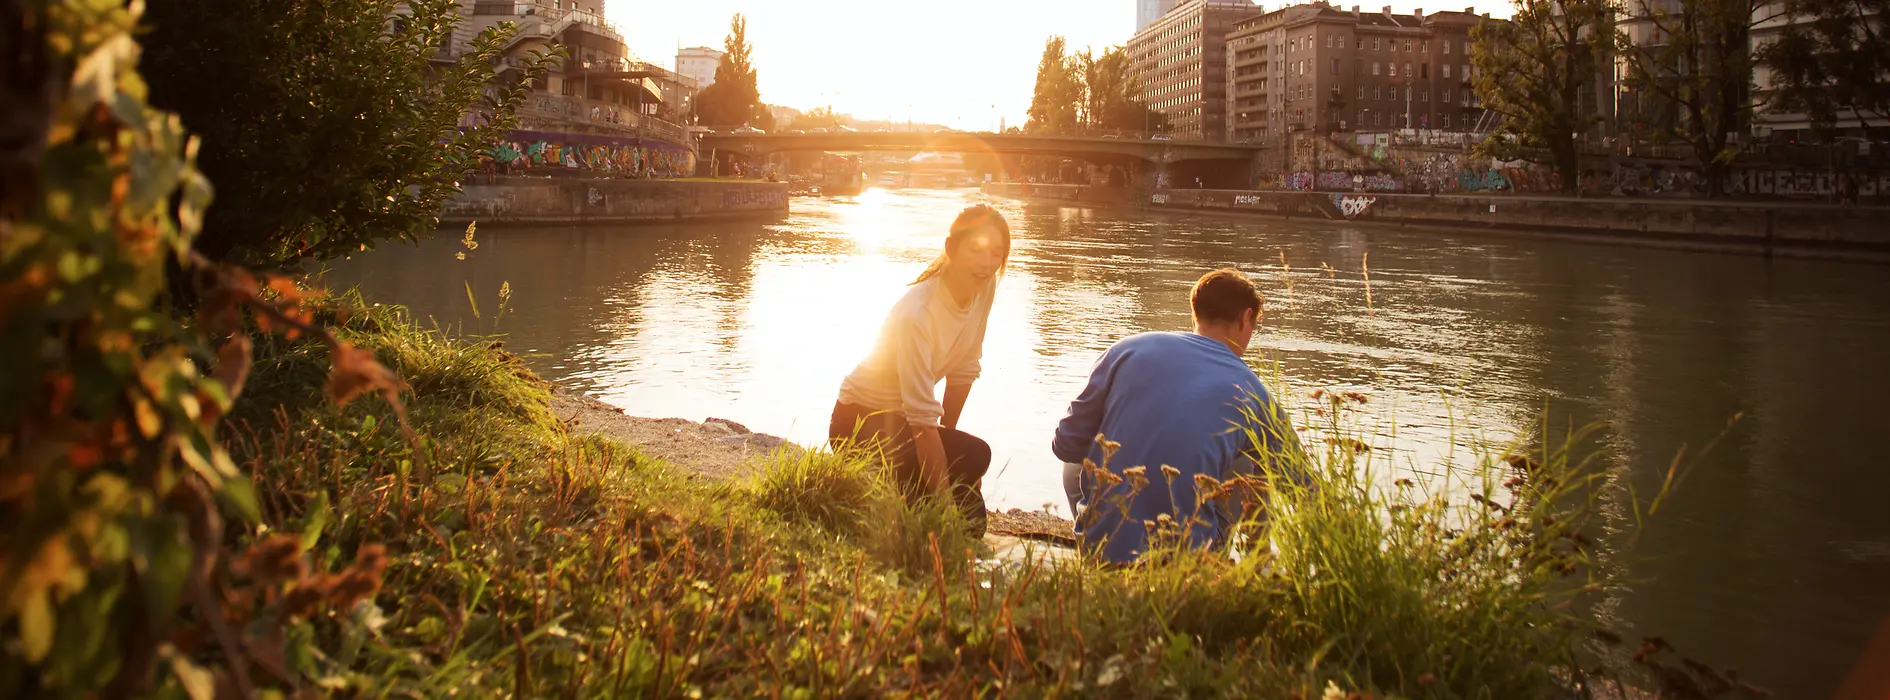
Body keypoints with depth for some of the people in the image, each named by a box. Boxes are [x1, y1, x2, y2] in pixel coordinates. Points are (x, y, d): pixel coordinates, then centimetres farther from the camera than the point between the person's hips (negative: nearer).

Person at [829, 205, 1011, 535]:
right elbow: (923, 419, -33)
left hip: (898, 417, 7)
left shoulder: (985, 286, -10)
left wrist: (947, 435, 5)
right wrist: (944, 504, -33)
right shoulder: (916, 313, -32)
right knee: (975, 456, -24)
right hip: (860, 421, -7)